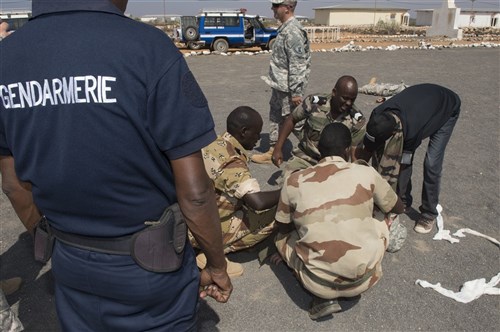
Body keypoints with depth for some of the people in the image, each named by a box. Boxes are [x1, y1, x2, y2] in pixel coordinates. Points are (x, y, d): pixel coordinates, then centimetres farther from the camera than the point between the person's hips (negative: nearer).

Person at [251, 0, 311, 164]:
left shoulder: (293, 31, -20)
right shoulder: (285, 28, 11)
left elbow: (297, 65, -24)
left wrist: (296, 92, -24)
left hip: (288, 89, -10)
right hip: (278, 86, 10)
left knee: (296, 122, 1)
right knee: (275, 119, 17)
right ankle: (273, 152, 30)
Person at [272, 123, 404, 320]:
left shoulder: (294, 181, -1)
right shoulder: (366, 173, -1)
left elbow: (283, 228, 14)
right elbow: (398, 208, 18)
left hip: (317, 282, 0)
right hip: (363, 278, 1)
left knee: (282, 238, 27)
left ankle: (325, 296, 11)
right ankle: (350, 292, 14)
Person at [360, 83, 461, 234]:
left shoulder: (410, 131, -44)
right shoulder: (378, 116, -32)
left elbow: (394, 169, -33)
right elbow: (368, 148, -17)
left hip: (447, 108, -5)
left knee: (431, 164, -14)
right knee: (401, 157, -6)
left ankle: (429, 214, 4)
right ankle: (404, 202, 13)